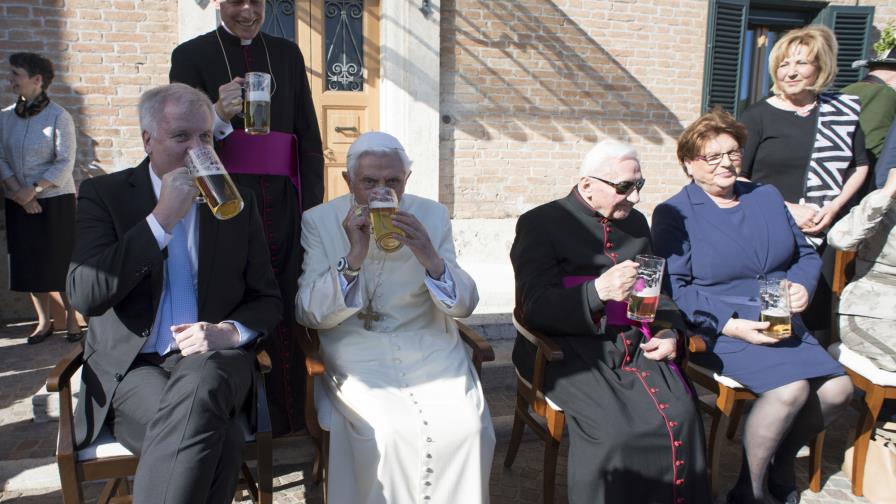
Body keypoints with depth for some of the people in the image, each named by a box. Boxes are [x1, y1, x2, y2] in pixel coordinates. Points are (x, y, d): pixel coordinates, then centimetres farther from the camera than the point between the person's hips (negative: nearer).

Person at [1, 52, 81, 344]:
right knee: (29, 262, 9)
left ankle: (72, 318, 19)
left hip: (56, 201, -4)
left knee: (62, 261, 3)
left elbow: (65, 163, -12)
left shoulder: (59, 117, -9)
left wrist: (33, 189, -19)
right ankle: (44, 321, 22)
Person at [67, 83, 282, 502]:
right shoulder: (104, 194, 4)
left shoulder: (237, 201, 10)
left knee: (198, 387, -36)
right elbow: (83, 295, -11)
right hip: (131, 367, -2)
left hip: (211, 360, 2)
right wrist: (162, 218, -15)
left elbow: (267, 299, 10)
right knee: (218, 438, -33)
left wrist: (230, 331, -13)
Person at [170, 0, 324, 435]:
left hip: (282, 202, 2)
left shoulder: (287, 53, 14)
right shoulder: (191, 55, 5)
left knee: (286, 304, 2)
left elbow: (309, 135, 11)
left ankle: (286, 412, 15)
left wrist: (313, 203, 2)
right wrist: (218, 117, -23)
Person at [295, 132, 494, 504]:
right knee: (391, 432, -27)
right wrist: (353, 258, -21)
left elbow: (464, 306, 1)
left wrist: (431, 259, -19)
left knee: (469, 427, -21)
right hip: (357, 353, -2)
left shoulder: (432, 216, 5)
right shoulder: (319, 221, 0)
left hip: (429, 348, 2)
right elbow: (308, 313, -7)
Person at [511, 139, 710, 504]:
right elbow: (535, 307, -11)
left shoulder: (636, 223, 17)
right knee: (616, 431, -28)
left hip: (634, 345, 5)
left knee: (680, 417, -20)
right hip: (568, 349, -5)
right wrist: (598, 290, -26)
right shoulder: (540, 223, -2)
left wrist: (669, 331, 1)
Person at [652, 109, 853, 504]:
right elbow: (674, 289, -12)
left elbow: (805, 253, 19)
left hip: (783, 323, 7)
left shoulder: (767, 196, 14)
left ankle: (782, 464, 17)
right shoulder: (673, 214, -5)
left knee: (838, 389, -11)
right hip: (719, 330, -6)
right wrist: (730, 324, -20)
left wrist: (802, 285, -4)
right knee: (791, 387, -26)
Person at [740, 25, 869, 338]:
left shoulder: (844, 110, 7)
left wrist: (834, 207, -3)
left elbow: (860, 167, 14)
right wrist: (787, 208, -12)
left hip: (823, 237, 3)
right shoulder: (758, 116, -1)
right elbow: (735, 179, -5)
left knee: (816, 321, 8)